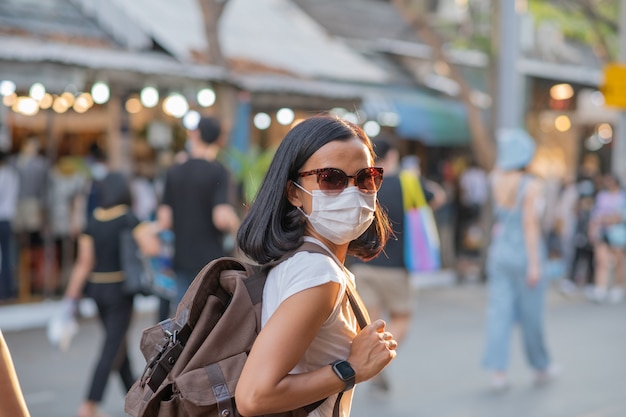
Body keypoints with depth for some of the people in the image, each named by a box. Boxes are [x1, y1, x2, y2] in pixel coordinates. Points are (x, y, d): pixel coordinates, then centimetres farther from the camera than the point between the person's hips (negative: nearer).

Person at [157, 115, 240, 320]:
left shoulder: (174, 172, 4)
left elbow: (164, 221, 3)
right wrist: (237, 227, 1)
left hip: (182, 259, 5)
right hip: (211, 259, -4)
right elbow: (222, 218, -20)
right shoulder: (218, 172, -10)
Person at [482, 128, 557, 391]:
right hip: (524, 253, -5)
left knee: (499, 312, 0)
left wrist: (505, 147, 19)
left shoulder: (497, 181, 2)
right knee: (531, 315, 9)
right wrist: (534, 264, -18)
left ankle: (497, 370, -9)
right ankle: (541, 367, 26)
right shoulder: (532, 186, -14)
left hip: (500, 251, 5)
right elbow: (530, 226, -18)